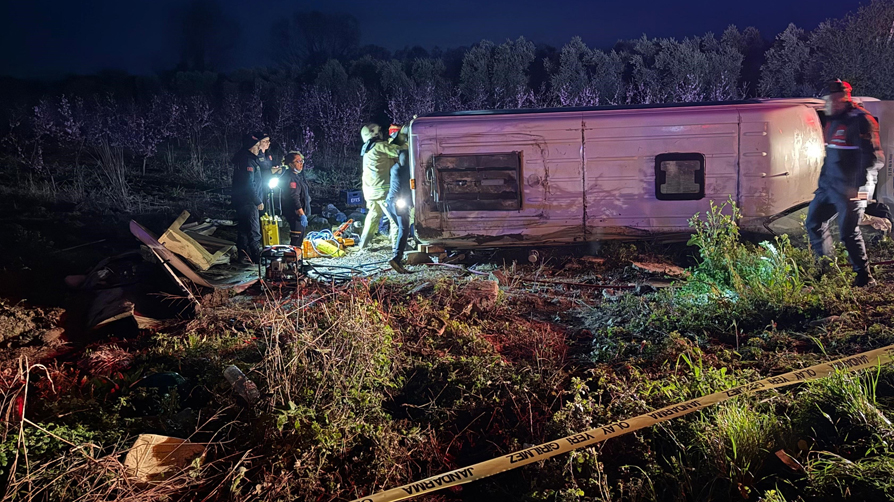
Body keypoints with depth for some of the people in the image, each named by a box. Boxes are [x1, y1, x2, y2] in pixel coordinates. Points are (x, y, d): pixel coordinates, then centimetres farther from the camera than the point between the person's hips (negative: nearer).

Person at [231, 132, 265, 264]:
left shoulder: (241, 159, 15)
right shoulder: (248, 161, -17)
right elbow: (249, 184, -22)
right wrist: (258, 201, -18)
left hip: (240, 202, 10)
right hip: (248, 202, -10)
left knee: (243, 229, 14)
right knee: (254, 231, -6)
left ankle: (243, 255, 20)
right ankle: (257, 257, -3)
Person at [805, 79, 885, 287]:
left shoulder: (860, 120, -16)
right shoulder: (834, 121, 12)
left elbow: (874, 158, -20)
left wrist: (859, 186, -24)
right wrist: (823, 179, 23)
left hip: (849, 189, -9)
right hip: (829, 184, 9)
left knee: (849, 232, -6)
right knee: (814, 223, 13)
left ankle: (864, 277, 9)